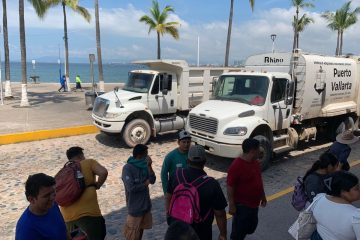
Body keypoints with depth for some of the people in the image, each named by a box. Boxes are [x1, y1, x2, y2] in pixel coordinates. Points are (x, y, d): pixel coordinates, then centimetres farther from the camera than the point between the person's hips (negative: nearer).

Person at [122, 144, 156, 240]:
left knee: (141, 228, 22)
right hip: (135, 206, -7)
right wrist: (145, 184, -14)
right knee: (133, 232, 7)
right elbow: (131, 188, -27)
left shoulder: (144, 165, 0)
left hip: (145, 204, 7)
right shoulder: (128, 168, -21)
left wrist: (149, 166, -16)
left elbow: (152, 180, -5)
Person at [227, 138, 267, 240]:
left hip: (254, 203, 9)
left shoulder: (255, 162, 2)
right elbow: (230, 187, -23)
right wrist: (231, 205, -20)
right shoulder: (236, 165, -26)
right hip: (242, 205, -9)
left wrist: (263, 196, 19)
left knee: (251, 226, 24)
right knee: (239, 229, 6)